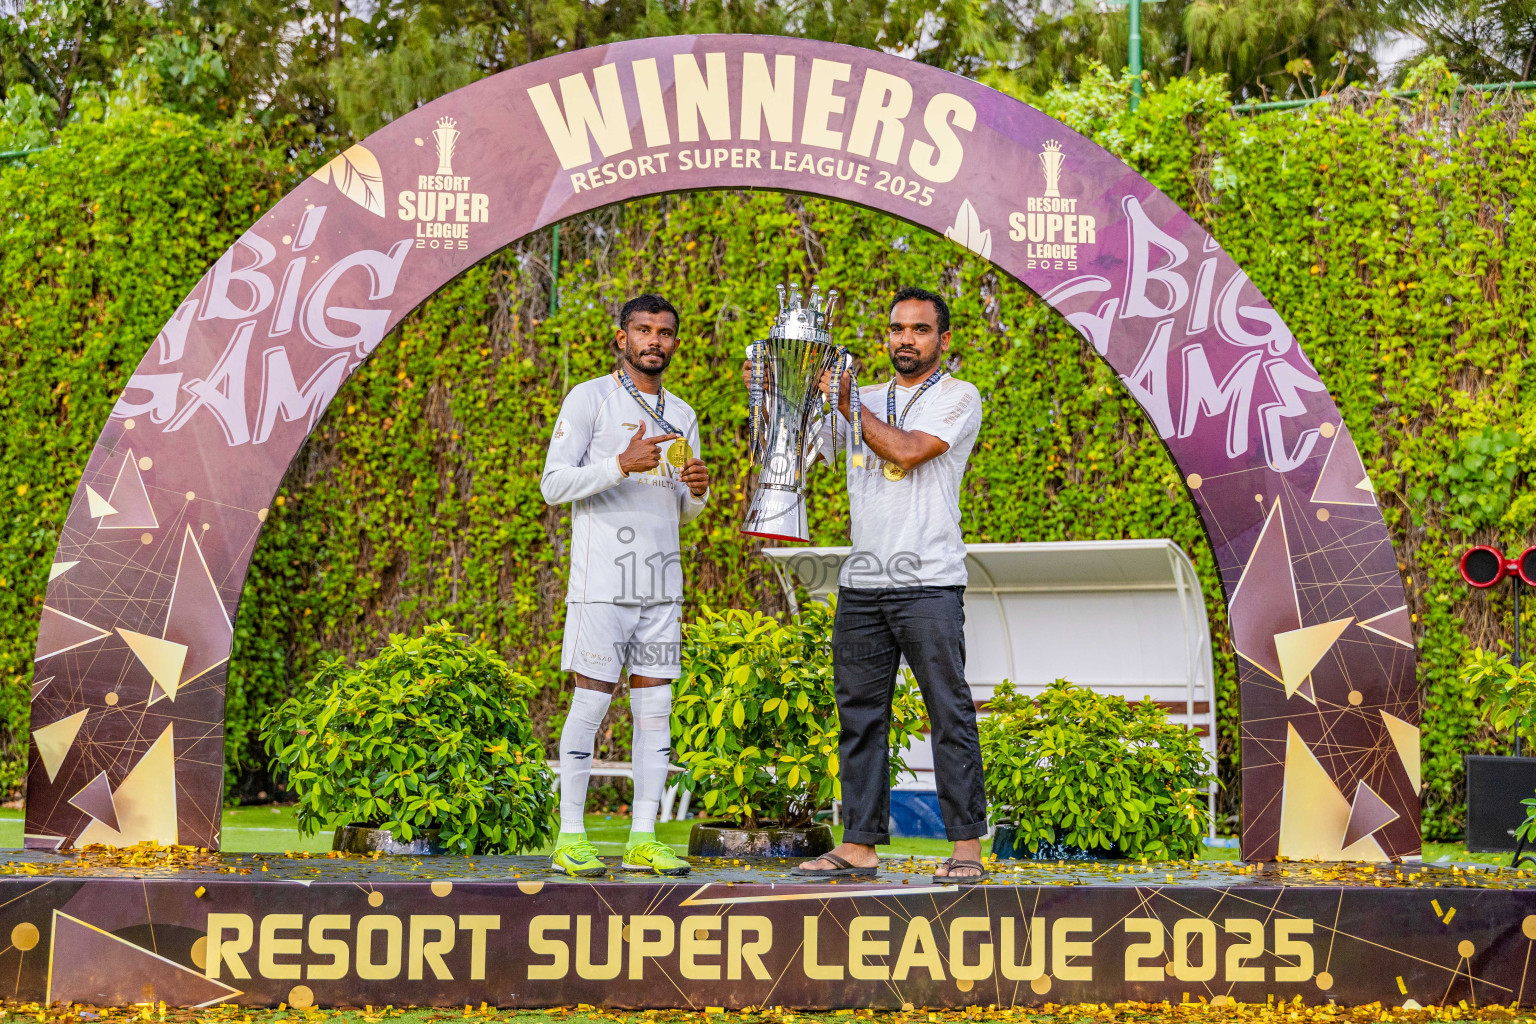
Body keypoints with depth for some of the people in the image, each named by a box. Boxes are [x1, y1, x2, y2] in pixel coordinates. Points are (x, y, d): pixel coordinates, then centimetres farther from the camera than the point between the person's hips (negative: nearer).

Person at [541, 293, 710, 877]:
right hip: (602, 580, -6)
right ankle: (570, 840, 0)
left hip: (662, 580, 6)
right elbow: (553, 485, -7)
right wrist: (622, 464, -21)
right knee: (591, 701, -6)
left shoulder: (682, 415, 18)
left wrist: (699, 490, -1)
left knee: (655, 706, 3)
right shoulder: (590, 398, 0)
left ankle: (643, 840, 7)